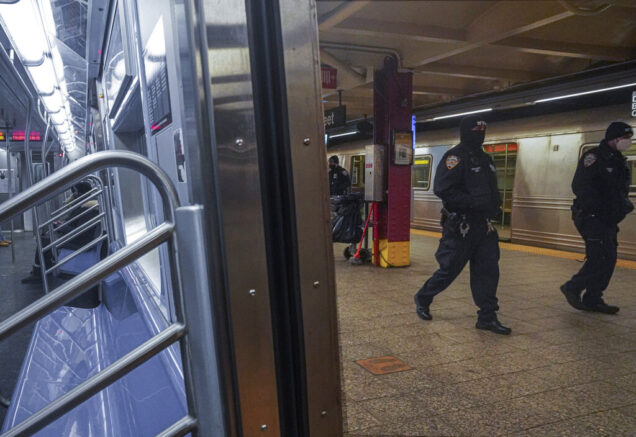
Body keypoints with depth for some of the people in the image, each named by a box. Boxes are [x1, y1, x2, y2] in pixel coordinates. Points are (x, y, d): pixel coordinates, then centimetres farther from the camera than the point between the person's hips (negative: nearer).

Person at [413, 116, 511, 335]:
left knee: (488, 269, 6)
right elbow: (443, 190, -22)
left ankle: (487, 317, 15)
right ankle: (422, 299, 24)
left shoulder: (484, 159, 16)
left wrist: (494, 203, 5)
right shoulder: (456, 156, -11)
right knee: (449, 270, 2)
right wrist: (473, 202, -26)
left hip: (482, 225, 8)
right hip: (460, 225, -8)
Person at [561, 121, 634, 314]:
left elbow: (621, 190, 26)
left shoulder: (619, 161, 17)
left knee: (608, 259, 9)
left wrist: (624, 204, 7)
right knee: (601, 258, -13)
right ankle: (573, 288, 4)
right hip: (592, 218, -9)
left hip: (608, 220, 9)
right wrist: (598, 208, -24)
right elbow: (580, 187, -20)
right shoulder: (594, 157, -11)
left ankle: (593, 300, 17)